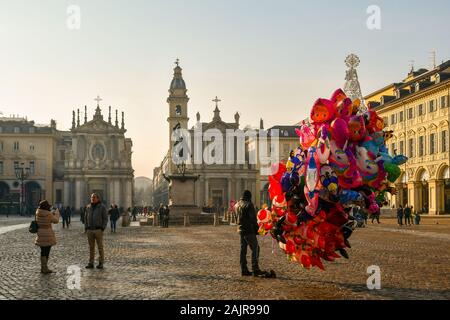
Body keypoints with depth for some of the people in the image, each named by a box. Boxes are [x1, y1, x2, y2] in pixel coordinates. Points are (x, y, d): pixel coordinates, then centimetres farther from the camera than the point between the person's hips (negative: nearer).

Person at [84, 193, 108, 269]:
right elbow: (86, 218, 15)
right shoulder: (88, 207, 9)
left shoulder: (102, 207, -4)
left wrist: (102, 228, -12)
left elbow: (105, 218, -4)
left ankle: (101, 263, 6)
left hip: (98, 230, -4)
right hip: (90, 230, 4)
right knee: (91, 247, 7)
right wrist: (86, 228, 5)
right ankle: (91, 263, 12)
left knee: (100, 247, 0)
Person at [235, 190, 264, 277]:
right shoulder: (249, 205, -13)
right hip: (249, 230, -8)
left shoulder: (238, 205, 12)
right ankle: (255, 269, -11)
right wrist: (256, 229, -7)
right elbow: (253, 218, -15)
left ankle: (244, 270, 12)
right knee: (255, 249, -5)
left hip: (241, 230, 8)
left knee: (243, 250, 11)